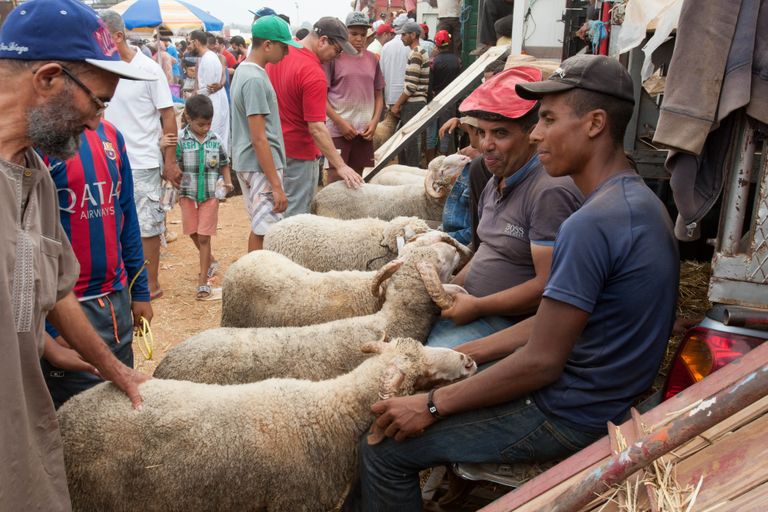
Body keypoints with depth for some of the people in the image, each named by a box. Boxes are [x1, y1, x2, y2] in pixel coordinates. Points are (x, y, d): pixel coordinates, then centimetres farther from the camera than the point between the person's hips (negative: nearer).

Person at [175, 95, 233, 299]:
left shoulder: (215, 139, -3)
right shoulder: (181, 139, -10)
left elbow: (224, 164, 10)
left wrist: (227, 182, -5)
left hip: (210, 194, -1)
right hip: (188, 194, 1)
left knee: (204, 237, -1)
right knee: (193, 233, 16)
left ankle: (203, 281, 4)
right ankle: (209, 260, 43)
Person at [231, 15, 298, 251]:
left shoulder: (243, 70, 12)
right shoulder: (255, 80, -18)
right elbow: (259, 139, -21)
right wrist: (276, 185, -19)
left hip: (246, 162, 10)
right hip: (260, 165, -10)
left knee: (259, 228, 16)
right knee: (267, 234, -7)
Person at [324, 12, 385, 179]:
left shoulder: (372, 59, 10)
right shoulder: (334, 56, -4)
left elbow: (378, 95, 16)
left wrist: (375, 121, 1)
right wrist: (340, 122, -12)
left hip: (365, 131, 5)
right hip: (338, 131, -4)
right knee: (336, 181, -3)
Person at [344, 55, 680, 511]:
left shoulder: (593, 224, -26)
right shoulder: (637, 201, 7)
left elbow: (540, 362, -25)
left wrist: (432, 405, -15)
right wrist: (458, 355, 8)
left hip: (569, 418, -10)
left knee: (385, 447, -5)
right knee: (417, 388, 19)